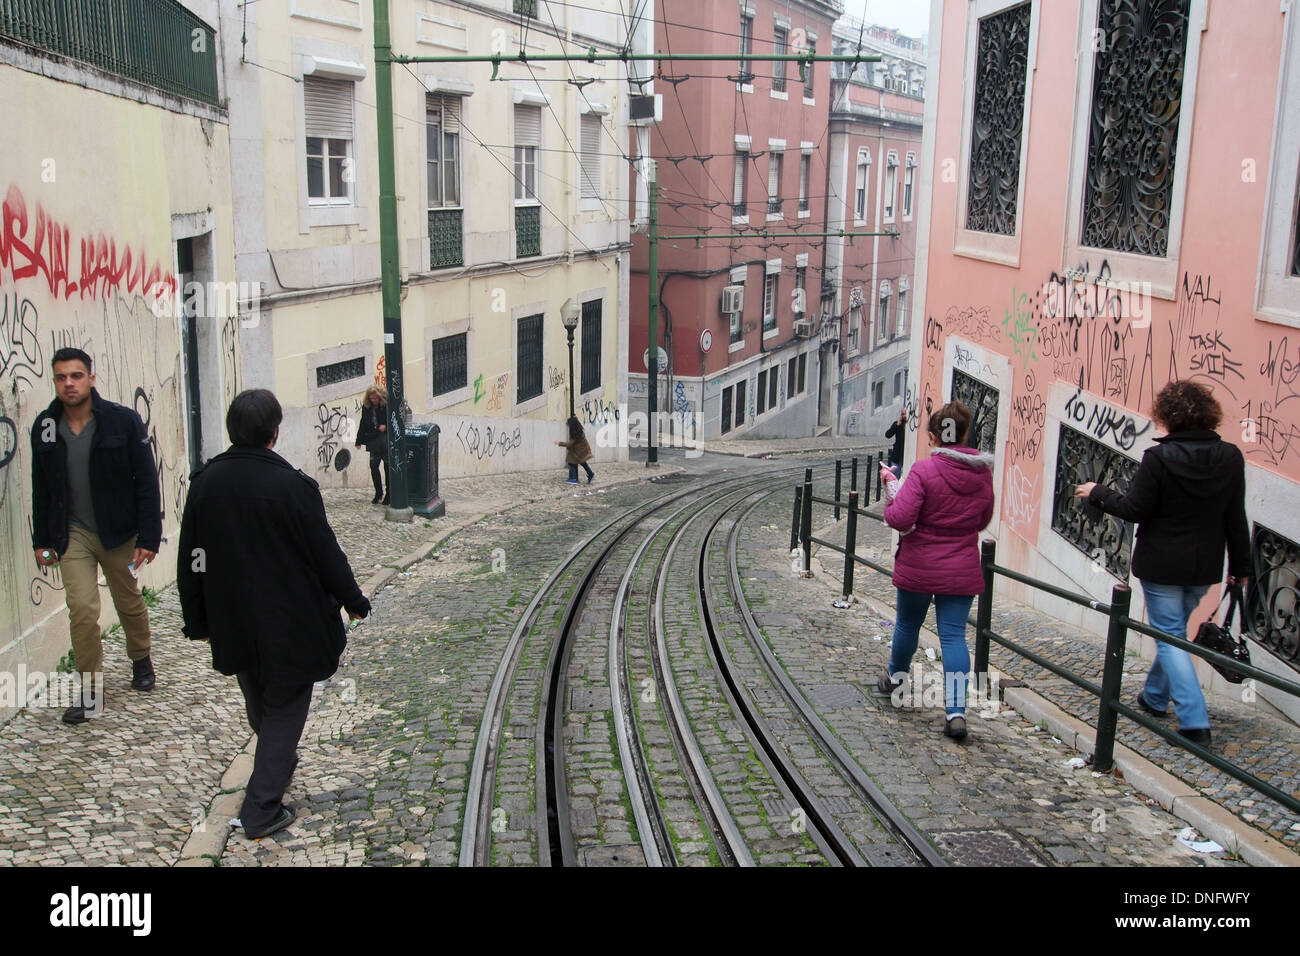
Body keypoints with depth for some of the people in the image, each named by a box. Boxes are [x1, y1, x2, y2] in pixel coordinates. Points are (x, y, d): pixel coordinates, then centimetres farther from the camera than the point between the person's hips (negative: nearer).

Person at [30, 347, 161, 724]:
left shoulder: (123, 420, -12)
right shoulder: (44, 427, -2)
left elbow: (146, 481, -10)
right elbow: (41, 489, 7)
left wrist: (148, 537, -14)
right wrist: (42, 540, 7)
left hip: (118, 533, -1)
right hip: (72, 535, 1)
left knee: (130, 604, 14)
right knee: (81, 610, -7)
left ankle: (141, 659, 42)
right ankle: (91, 693, 5)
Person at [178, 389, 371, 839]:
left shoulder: (205, 482, -4)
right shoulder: (292, 486, -20)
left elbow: (191, 562, 3)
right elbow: (326, 553, -13)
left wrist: (198, 621, 14)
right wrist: (353, 601, 3)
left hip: (234, 625, 6)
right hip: (290, 625, -5)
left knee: (260, 705, 25)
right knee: (284, 709, 8)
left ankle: (279, 764, 51)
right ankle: (262, 809, 7)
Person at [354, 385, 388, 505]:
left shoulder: (386, 406, -9)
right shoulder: (366, 408, 5)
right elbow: (363, 424, 12)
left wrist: (386, 426, -19)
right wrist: (359, 441, 8)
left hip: (386, 440, -4)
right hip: (373, 441, 5)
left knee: (388, 467, 1)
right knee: (373, 466, 3)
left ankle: (388, 494, 10)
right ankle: (378, 493, 16)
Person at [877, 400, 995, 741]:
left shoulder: (924, 471, -17)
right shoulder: (983, 473, 0)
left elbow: (900, 519, -21)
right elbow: (982, 521, 12)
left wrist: (892, 495, -3)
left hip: (919, 566, -3)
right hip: (962, 569, 3)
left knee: (908, 624, 19)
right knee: (954, 635, 2)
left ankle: (895, 676, 44)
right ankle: (956, 711, -6)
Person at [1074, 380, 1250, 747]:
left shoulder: (1159, 457, -18)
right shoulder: (1230, 457, -3)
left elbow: (1135, 510, -13)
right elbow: (1236, 519, 3)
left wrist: (1098, 493, 3)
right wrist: (1241, 566, 12)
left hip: (1160, 565, -5)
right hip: (1205, 566, 6)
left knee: (1170, 637, 2)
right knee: (1173, 630, 24)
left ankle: (1194, 722, -7)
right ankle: (1155, 696, 42)